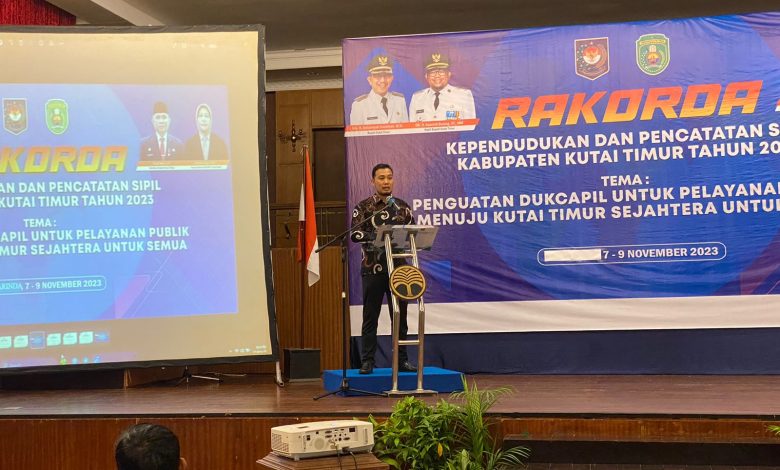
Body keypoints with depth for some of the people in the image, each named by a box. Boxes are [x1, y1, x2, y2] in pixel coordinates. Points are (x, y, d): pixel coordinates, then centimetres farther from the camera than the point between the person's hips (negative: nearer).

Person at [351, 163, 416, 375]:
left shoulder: (402, 206, 11)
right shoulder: (363, 207, 1)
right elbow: (355, 234, -11)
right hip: (373, 268, -3)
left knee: (400, 316, 7)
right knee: (370, 318, 2)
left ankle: (402, 360, 14)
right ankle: (367, 362, 8)